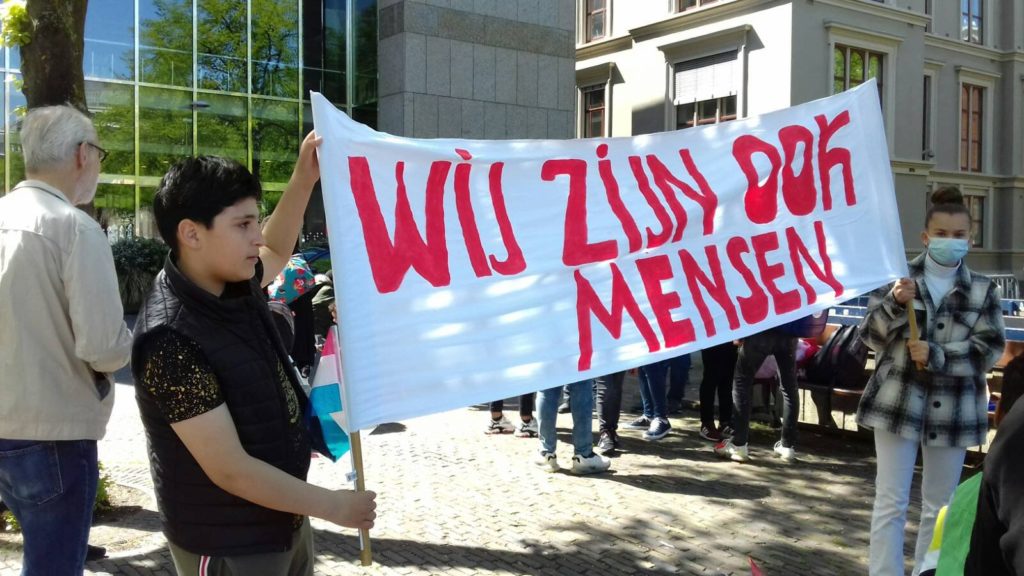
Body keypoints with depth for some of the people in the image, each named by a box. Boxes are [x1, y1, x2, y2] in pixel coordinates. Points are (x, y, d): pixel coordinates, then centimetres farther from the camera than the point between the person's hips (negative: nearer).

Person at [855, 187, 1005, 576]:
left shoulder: (983, 291, 5)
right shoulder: (898, 277, 2)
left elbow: (990, 349, -2)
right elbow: (871, 336, -1)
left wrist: (936, 355, -16)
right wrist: (894, 304, -19)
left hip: (953, 410, 2)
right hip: (897, 402, -2)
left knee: (940, 507, 12)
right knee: (890, 502, -1)